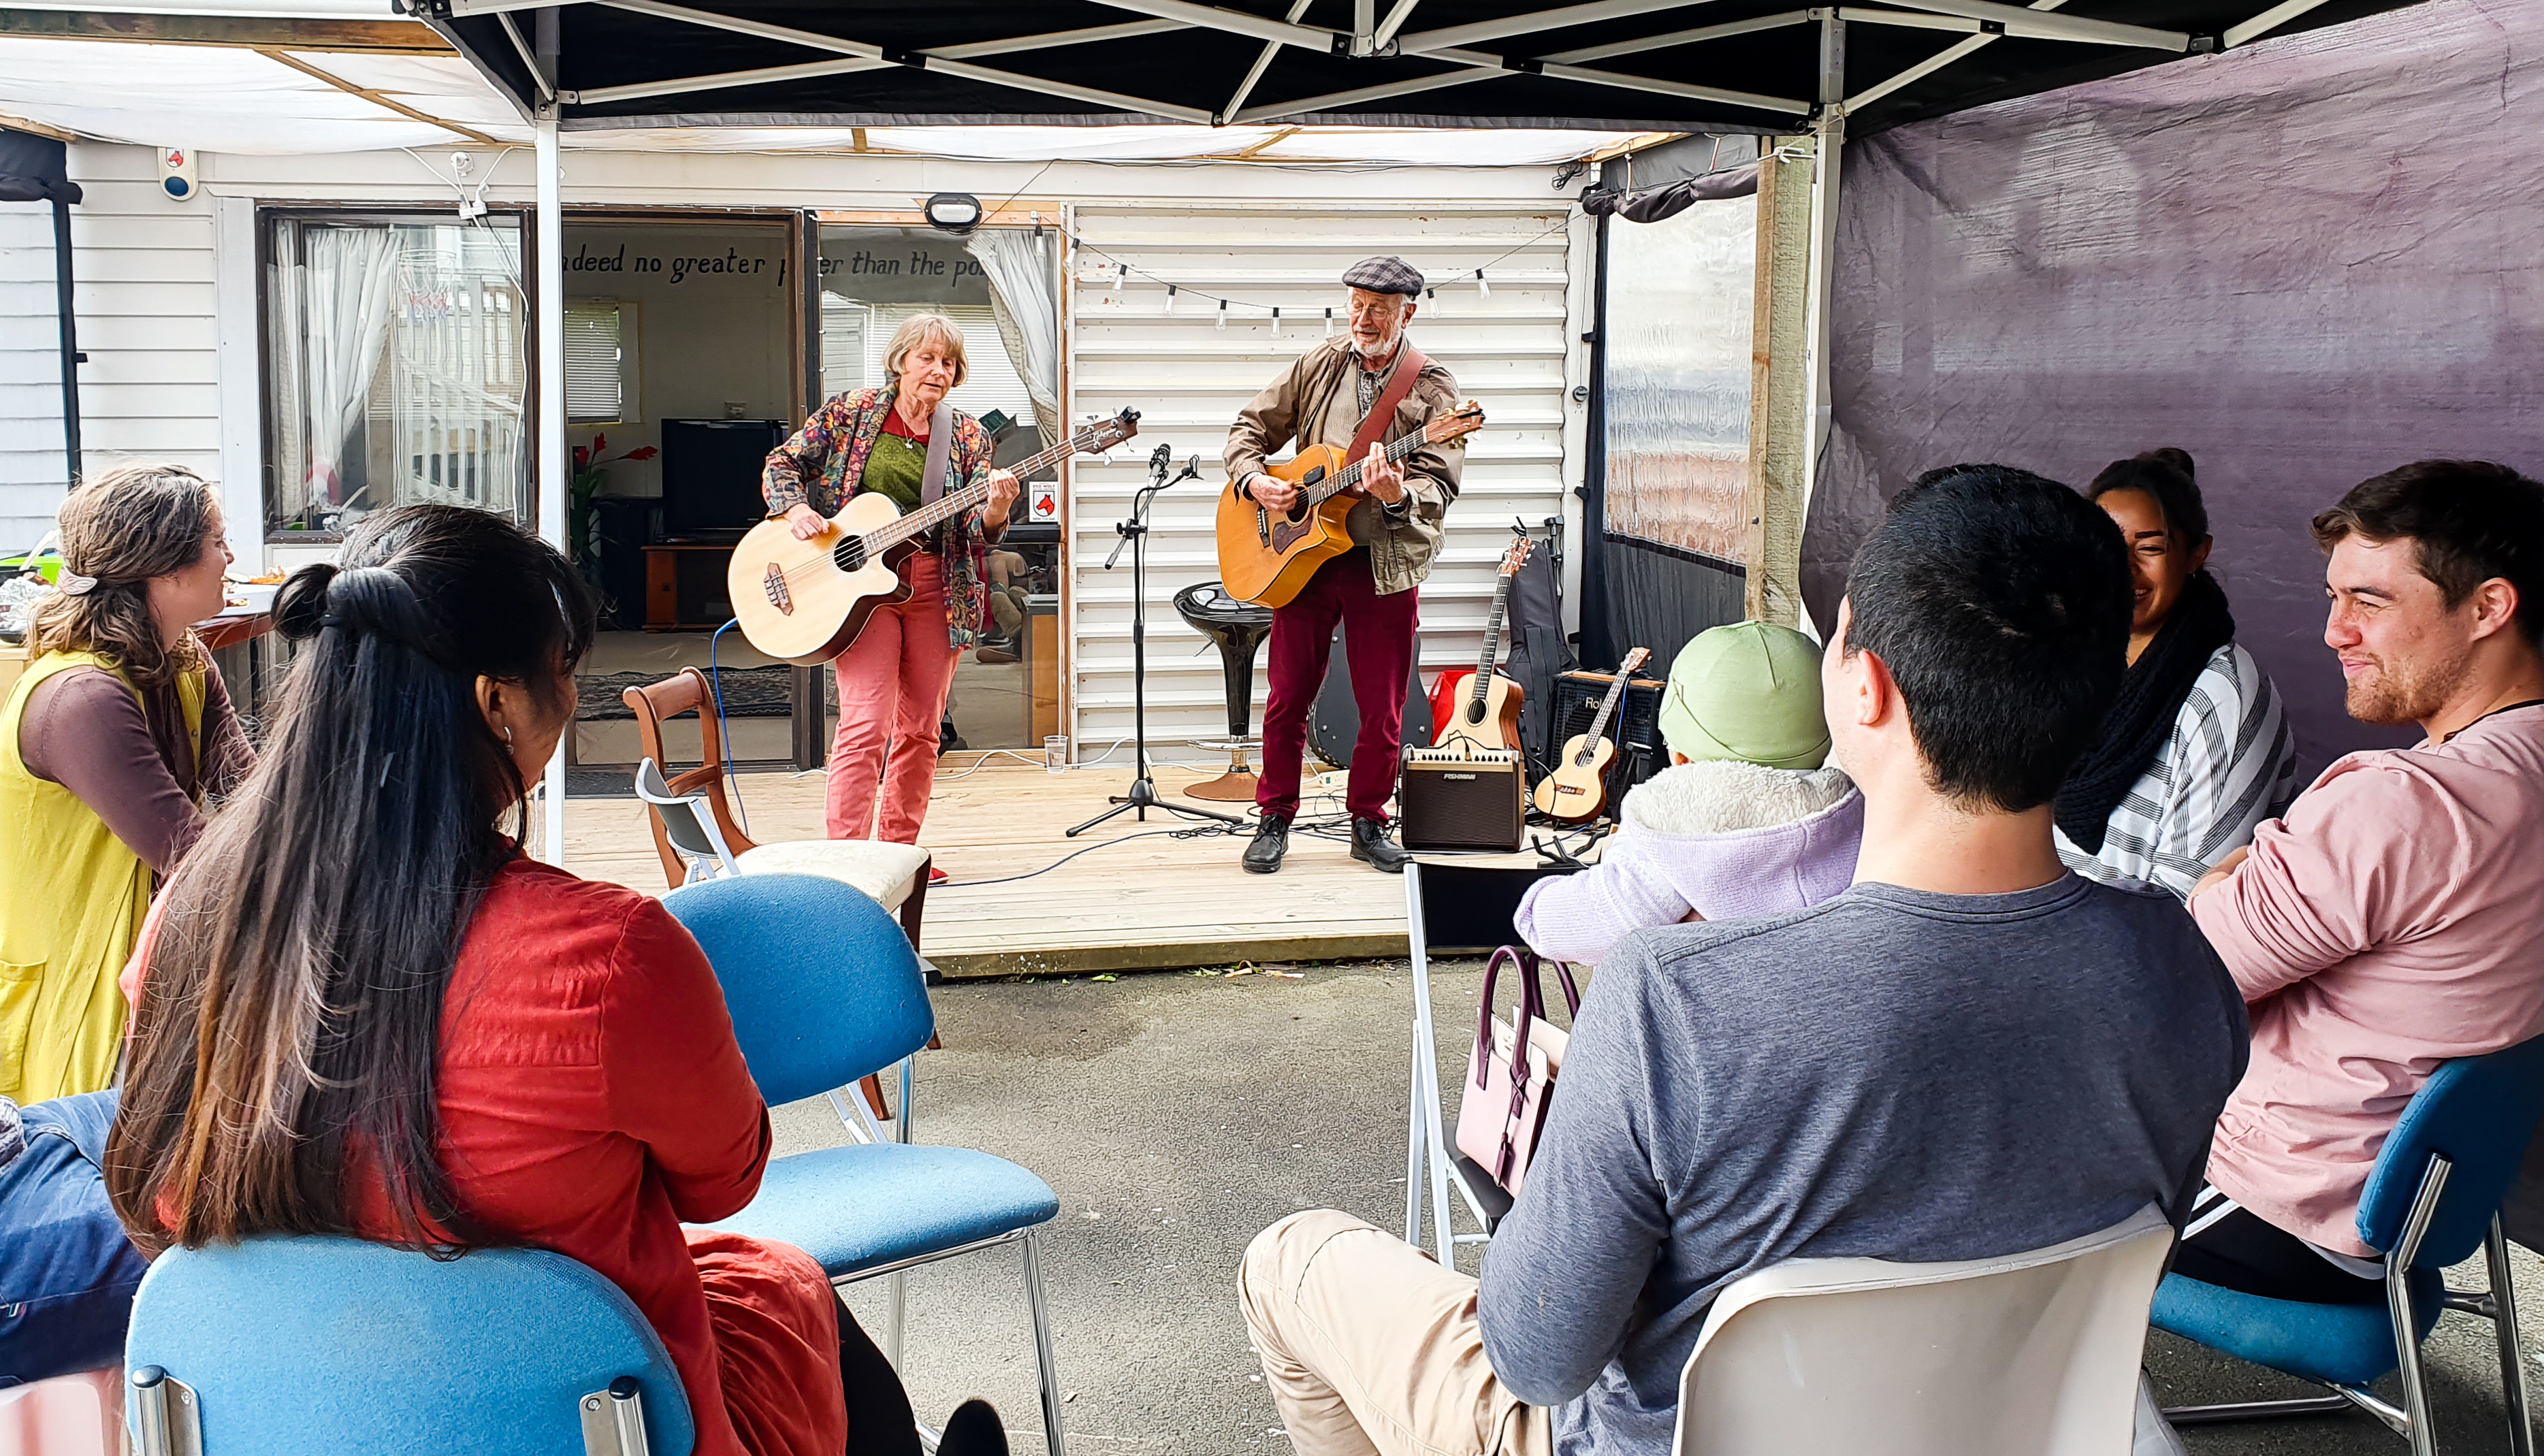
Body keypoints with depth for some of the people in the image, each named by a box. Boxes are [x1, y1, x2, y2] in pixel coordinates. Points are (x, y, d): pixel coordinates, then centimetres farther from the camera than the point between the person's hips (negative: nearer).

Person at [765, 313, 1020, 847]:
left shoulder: (968, 437, 6)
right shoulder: (850, 412, 3)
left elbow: (976, 532, 0)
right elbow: (781, 464, 8)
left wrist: (996, 511, -23)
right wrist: (796, 509, -11)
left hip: (937, 592, 3)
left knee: (920, 731, 8)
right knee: (866, 727, -13)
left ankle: (898, 851, 21)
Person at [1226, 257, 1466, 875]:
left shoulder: (1433, 391, -3)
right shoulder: (1320, 365, 5)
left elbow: (1440, 486, -11)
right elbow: (1252, 426, 13)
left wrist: (1398, 497, -32)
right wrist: (1253, 478, -6)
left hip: (1388, 565, -2)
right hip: (1304, 556, 2)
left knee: (1383, 712, 4)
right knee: (1287, 698, 6)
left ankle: (1368, 823, 22)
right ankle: (1275, 819, 20)